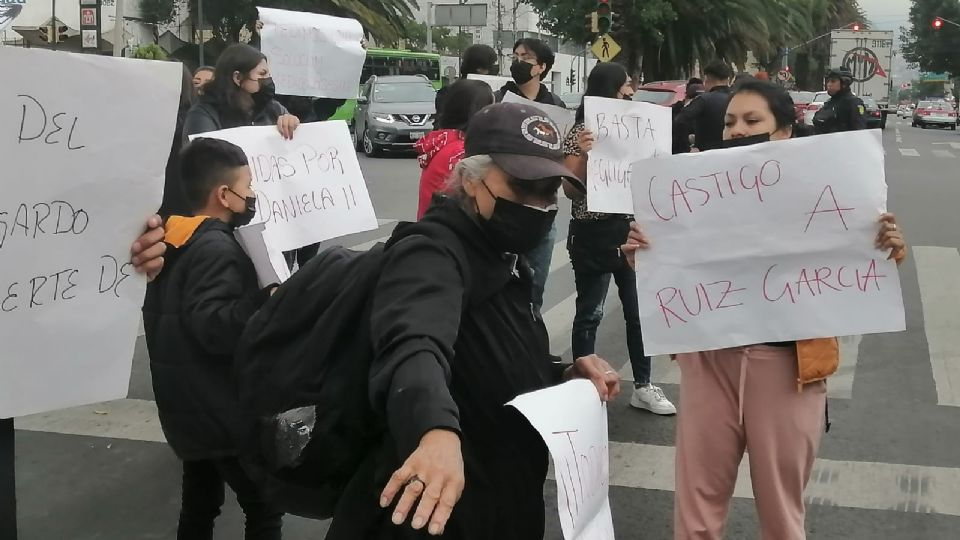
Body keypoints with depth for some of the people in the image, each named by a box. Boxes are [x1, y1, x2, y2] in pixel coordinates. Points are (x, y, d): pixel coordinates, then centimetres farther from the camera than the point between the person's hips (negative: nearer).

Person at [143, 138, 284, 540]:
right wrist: (268, 300, -37)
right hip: (222, 412, -9)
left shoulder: (175, 240, 8)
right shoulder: (217, 248, -20)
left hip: (190, 408, 9)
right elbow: (215, 329, -29)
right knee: (264, 507, 2)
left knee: (199, 505, 19)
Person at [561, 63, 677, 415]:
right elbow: (571, 191, -14)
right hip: (593, 234, -6)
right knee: (590, 314, 4)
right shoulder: (581, 133, -9)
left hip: (630, 229, 6)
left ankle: (642, 386, 21)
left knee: (639, 311, 10)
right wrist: (582, 155, -30)